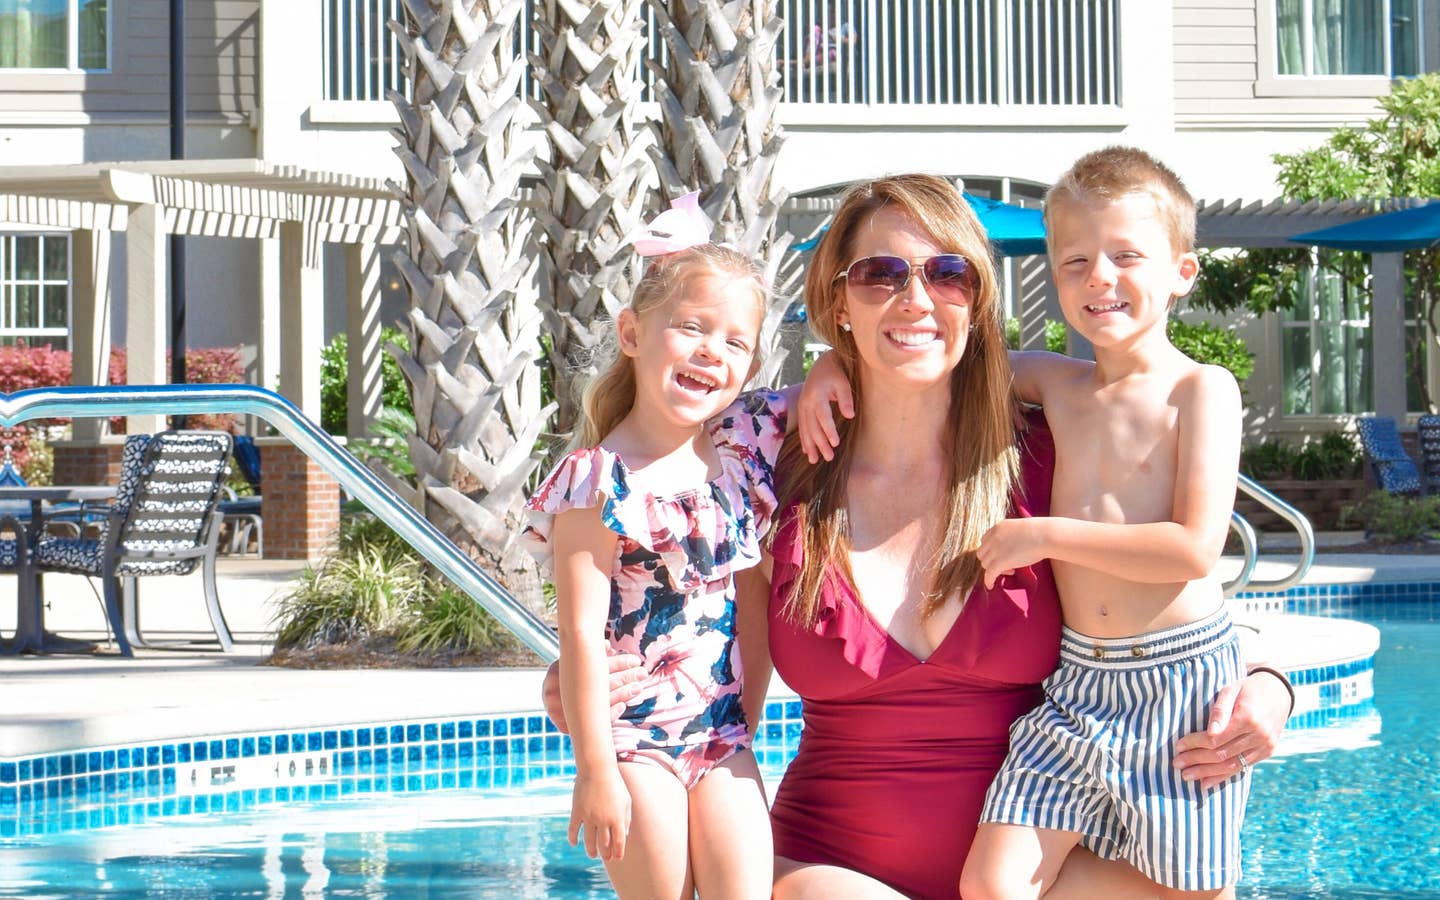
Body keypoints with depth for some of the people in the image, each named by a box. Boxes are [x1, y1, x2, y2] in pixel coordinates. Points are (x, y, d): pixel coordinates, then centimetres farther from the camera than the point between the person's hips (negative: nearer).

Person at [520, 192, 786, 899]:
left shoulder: (744, 443, 3)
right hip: (635, 740, -5)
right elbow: (582, 633, -14)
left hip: (722, 736, 5)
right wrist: (595, 771, -15)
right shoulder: (600, 481, -13)